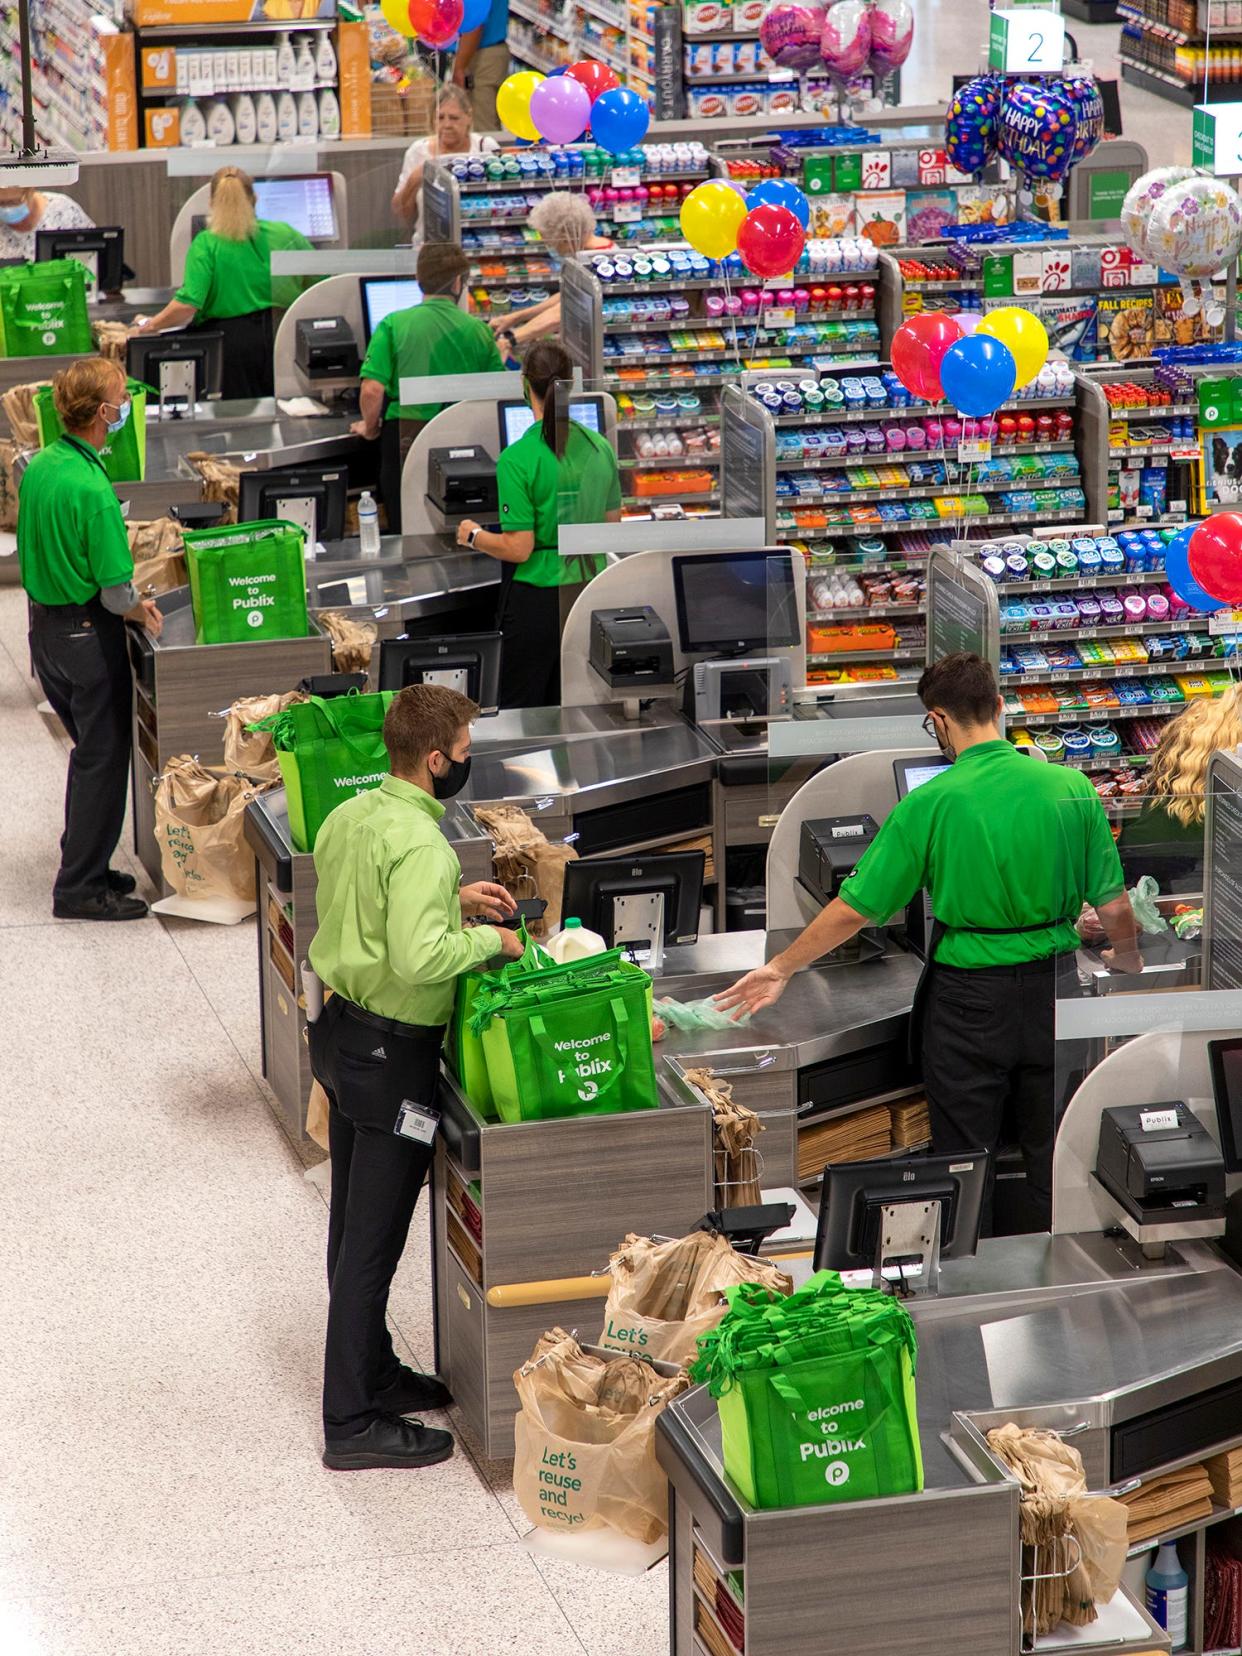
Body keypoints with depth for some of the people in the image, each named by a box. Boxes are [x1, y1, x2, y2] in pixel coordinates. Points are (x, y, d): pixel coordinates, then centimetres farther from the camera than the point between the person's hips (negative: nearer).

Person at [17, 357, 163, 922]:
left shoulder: (37, 467, 1)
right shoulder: (93, 490, -25)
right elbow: (116, 592, -23)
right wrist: (140, 612, 0)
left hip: (43, 626, 8)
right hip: (88, 636, -8)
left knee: (90, 749, 21)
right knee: (103, 758, 4)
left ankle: (82, 868, 29)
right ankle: (81, 887, 9)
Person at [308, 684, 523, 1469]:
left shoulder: (350, 816, 5)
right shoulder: (419, 845, -24)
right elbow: (418, 958, -32)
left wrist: (455, 898, 13)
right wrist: (490, 939, -16)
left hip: (341, 1030, 10)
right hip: (391, 1054, -10)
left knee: (354, 1226, 19)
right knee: (374, 1241, -2)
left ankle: (375, 1374, 34)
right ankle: (354, 1422, 5)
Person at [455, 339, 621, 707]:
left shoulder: (517, 459, -17)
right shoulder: (599, 448, -1)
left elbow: (519, 549, -16)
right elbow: (612, 528, 10)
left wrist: (474, 536, 1)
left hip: (537, 599, -6)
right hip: (589, 594, 6)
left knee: (519, 709, 5)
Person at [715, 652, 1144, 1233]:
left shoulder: (930, 804, -12)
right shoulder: (1073, 788, -6)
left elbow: (856, 908, -9)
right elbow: (1113, 907, -1)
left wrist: (781, 969, 4)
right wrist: (1129, 961, 21)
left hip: (969, 997, -2)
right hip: (1052, 990, 3)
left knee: (964, 1154, 10)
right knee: (1053, 1160, 14)